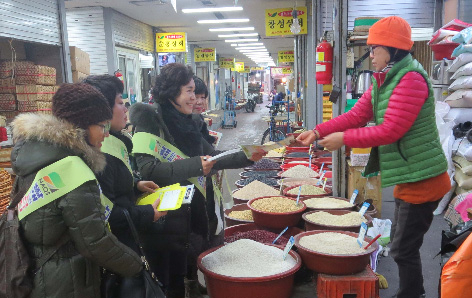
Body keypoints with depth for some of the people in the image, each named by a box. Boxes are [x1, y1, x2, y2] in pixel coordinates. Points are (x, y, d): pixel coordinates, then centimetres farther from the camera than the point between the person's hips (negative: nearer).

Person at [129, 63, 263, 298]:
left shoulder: (185, 122, 10)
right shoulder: (151, 120, -13)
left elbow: (211, 157, 15)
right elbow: (148, 168, -24)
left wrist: (247, 157, 6)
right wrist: (194, 166, -24)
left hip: (193, 214, 7)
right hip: (165, 220, -7)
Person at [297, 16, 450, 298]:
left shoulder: (411, 79, -21)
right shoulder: (383, 81, 10)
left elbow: (390, 131, -26)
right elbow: (355, 116, 6)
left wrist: (344, 139, -19)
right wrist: (317, 132, -4)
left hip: (422, 179, -10)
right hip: (407, 177, 10)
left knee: (404, 250, 0)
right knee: (402, 244, 20)